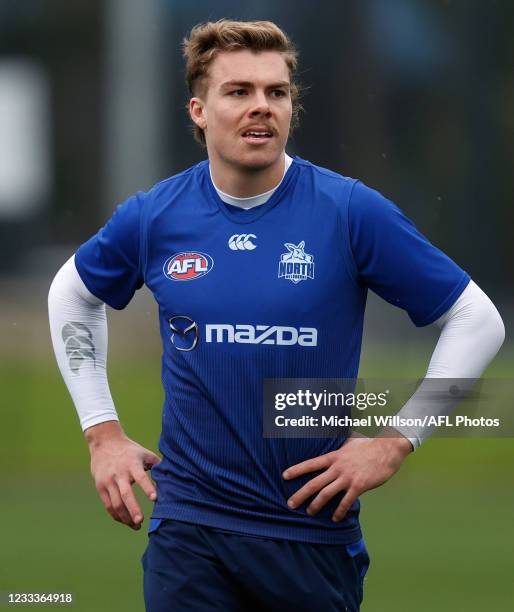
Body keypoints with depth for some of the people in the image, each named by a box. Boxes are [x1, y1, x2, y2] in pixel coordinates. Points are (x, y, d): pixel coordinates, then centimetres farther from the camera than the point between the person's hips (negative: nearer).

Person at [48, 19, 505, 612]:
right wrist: (102, 431, 13)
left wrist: (397, 441, -7)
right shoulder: (153, 217, -1)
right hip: (189, 521, 1)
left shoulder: (351, 210, -8)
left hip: (317, 525, -1)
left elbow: (477, 320, -3)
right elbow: (72, 295, 20)